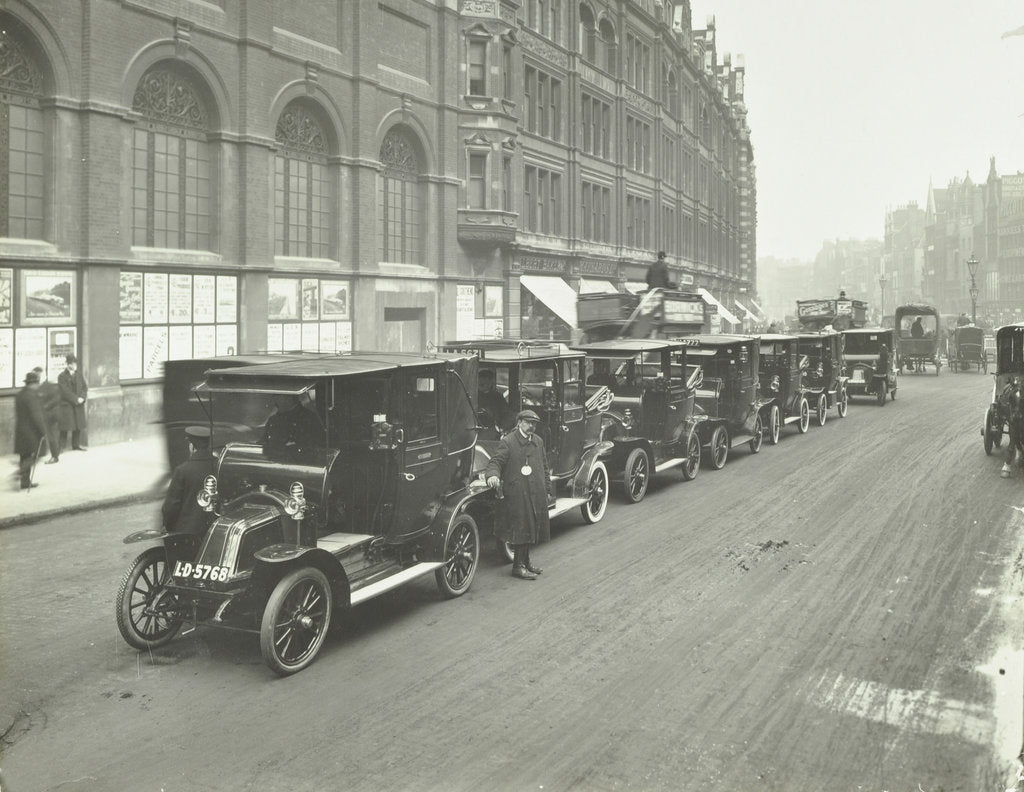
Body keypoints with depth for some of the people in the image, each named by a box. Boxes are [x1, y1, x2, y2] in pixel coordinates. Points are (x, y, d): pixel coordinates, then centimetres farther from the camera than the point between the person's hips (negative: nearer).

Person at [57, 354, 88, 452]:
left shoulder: (79, 374, 9)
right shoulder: (62, 376, -6)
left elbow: (85, 387, 6)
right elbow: (65, 391, -12)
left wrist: (82, 398, -10)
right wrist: (76, 399, -16)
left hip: (79, 404, 5)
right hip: (67, 404, -5)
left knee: (79, 425, 8)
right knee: (65, 426, -5)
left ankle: (76, 444, 18)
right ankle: (60, 446, 2)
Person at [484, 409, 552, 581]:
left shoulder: (538, 441, 14)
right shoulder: (507, 442, -7)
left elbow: (544, 467, 21)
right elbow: (495, 461, -13)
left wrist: (547, 490, 20)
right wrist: (493, 475, -35)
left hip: (536, 495, 7)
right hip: (516, 494, -7)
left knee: (531, 527, 13)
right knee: (520, 529, -4)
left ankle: (525, 560, 29)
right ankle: (518, 566, 6)